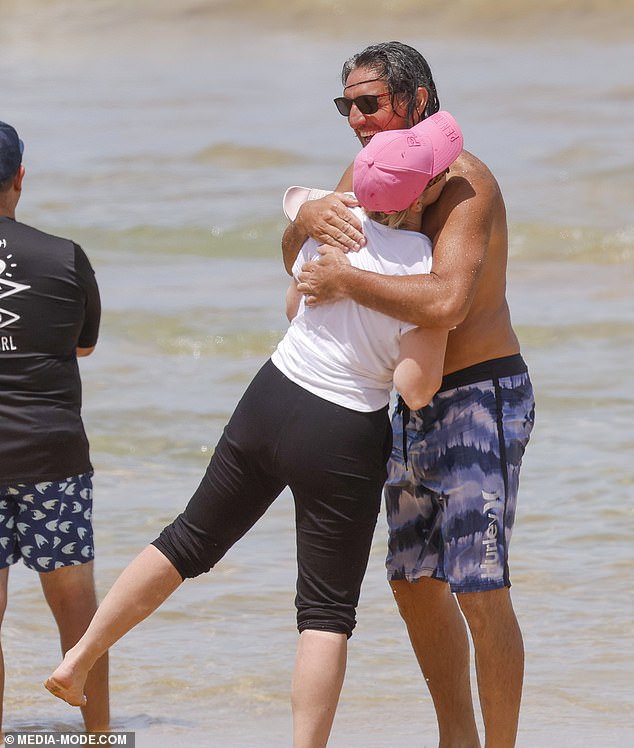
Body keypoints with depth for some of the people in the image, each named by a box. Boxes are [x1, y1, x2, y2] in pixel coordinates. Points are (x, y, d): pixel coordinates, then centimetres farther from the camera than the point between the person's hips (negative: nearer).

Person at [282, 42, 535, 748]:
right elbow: (294, 261, 8)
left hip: (481, 399, -9)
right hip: (418, 406, 9)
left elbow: (446, 302, -33)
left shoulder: (463, 180, -19)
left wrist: (344, 281, -26)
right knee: (414, 582, 15)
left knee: (479, 589, -12)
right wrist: (307, 219, -14)